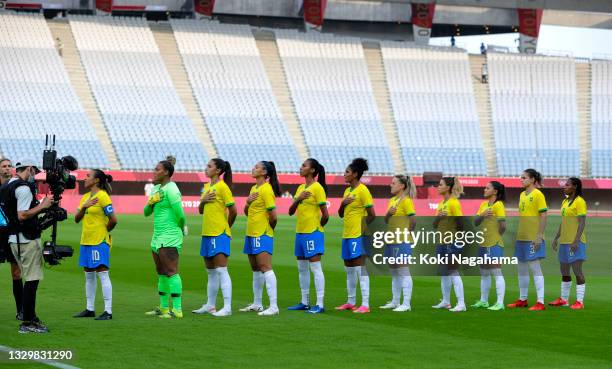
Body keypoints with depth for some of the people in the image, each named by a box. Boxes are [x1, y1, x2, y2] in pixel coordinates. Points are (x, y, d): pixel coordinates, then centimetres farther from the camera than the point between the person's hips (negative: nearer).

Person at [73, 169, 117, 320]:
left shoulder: (102, 196, -12)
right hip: (86, 240, 9)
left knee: (102, 273, -10)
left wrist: (105, 230, -1)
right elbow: (77, 219, 9)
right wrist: (83, 207, -9)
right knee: (89, 275, 13)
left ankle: (108, 311, -10)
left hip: (100, 241, -9)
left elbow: (113, 219, -17)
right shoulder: (86, 196, 14)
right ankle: (90, 309, 22)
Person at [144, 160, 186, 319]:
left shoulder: (171, 189, -13)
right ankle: (163, 308, 22)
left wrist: (182, 228, 1)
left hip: (169, 237, -10)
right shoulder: (157, 188, 17)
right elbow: (146, 212, 18)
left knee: (171, 272, -13)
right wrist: (150, 202, -2)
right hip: (158, 237, 10)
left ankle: (177, 309, -16)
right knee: (161, 274, 14)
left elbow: (179, 214, -17)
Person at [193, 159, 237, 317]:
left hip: (220, 234, -9)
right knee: (211, 272, 14)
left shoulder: (222, 187, -11)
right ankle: (210, 305, 21)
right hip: (207, 233, 9)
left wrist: (227, 227, 2)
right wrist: (202, 201, -2)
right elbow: (201, 211, 19)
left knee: (221, 270, -11)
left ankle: (227, 307, -11)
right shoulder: (207, 186, 15)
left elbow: (233, 211, -12)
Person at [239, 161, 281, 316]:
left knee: (265, 268, -14)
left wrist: (269, 228, 0)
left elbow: (273, 216, -18)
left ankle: (273, 306, -16)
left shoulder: (266, 190, -14)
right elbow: (246, 212, 19)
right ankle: (257, 304, 23)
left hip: (262, 235, -10)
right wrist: (248, 202, -2)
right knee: (255, 269, 15)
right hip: (251, 233, 10)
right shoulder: (254, 188, 15)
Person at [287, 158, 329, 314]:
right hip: (300, 232, 9)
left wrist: (317, 227, 2)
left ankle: (320, 304, -8)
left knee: (315, 267, -9)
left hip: (313, 234, -9)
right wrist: (298, 199, -7)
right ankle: (305, 302, 21)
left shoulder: (317, 188, -11)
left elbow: (325, 215, -13)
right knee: (302, 268, 13)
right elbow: (291, 211, 10)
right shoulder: (300, 188, 13)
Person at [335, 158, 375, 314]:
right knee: (349, 270, 14)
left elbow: (372, 215, -13)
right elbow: (341, 214, 18)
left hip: (358, 236, -9)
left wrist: (362, 228, -8)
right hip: (347, 235, 9)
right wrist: (343, 204, -1)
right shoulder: (347, 191, 15)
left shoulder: (363, 190, -11)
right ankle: (351, 302, 22)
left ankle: (365, 305, -10)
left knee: (361, 269, -10)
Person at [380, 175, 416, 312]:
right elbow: (386, 220, 16)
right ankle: (395, 302, 22)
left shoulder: (406, 201, -11)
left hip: (402, 242, -9)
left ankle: (406, 304, -6)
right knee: (394, 272, 14)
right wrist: (388, 213, -5)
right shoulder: (392, 200, 15)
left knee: (403, 272, -8)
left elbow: (413, 220, -16)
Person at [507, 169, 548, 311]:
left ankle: (540, 302, -5)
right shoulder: (522, 194, 13)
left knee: (535, 268, -7)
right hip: (521, 237, 8)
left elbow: (543, 216, -13)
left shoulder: (538, 194, -10)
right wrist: (517, 235, 17)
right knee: (522, 269, 13)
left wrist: (539, 236, -19)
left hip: (533, 238, -8)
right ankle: (522, 299, 24)